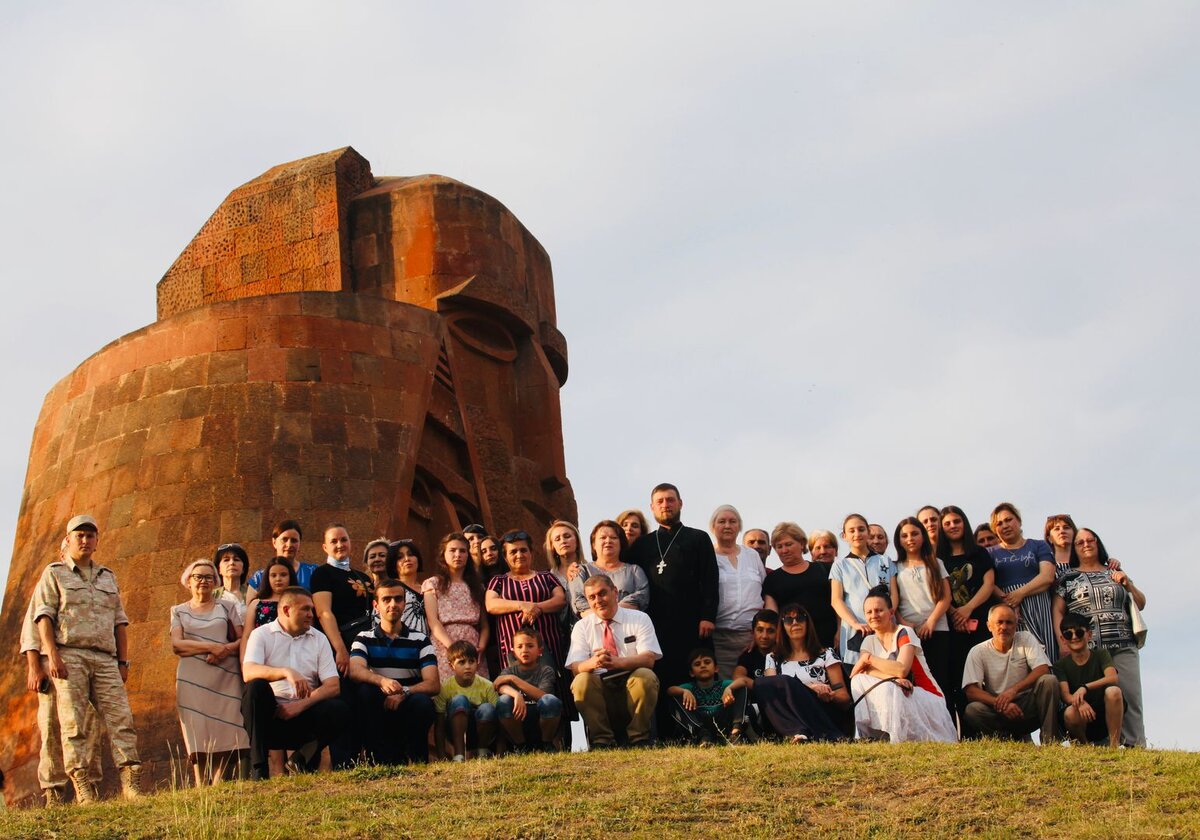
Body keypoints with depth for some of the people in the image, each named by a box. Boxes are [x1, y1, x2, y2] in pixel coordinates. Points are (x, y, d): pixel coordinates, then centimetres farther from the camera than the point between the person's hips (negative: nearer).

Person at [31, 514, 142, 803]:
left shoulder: (108, 577, 24)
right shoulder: (54, 574, 12)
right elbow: (43, 616, 1)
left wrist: (123, 661, 12)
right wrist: (52, 655, -13)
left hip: (105, 659, 4)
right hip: (68, 654, -3)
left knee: (120, 718, -10)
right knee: (74, 723, -9)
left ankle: (131, 782, -17)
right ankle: (82, 786, -12)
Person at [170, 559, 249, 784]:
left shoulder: (227, 606, 18)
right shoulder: (179, 611, 16)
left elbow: (243, 639, 10)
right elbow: (177, 645, 1)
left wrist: (227, 650, -11)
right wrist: (212, 647, -9)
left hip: (225, 679, 1)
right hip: (193, 681, -1)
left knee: (226, 738, -12)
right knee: (199, 740, -10)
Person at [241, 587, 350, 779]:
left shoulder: (319, 639, 12)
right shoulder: (262, 634, 4)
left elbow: (333, 686, 1)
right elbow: (248, 673, -16)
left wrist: (301, 705, -15)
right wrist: (286, 672, -32)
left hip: (303, 713, 2)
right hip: (270, 716, -2)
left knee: (340, 710, -26)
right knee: (256, 686, -31)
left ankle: (301, 760, -2)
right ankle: (258, 767, -23)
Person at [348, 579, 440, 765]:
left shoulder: (420, 640, 6)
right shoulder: (364, 638, 6)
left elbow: (434, 685, -6)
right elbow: (355, 671, -16)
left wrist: (404, 692, -27)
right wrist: (382, 681, -39)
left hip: (407, 711, 0)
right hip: (377, 712, 0)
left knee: (422, 701, -32)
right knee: (364, 691, -30)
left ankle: (417, 761, -10)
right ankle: (385, 760, -25)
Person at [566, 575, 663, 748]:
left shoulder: (639, 619, 3)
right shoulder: (582, 627, 7)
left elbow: (649, 659, -12)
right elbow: (575, 667, -6)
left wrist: (618, 662, -33)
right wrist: (593, 662, -32)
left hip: (633, 685, -1)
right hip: (599, 690, 1)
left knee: (645, 676, -32)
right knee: (582, 680, -29)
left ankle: (639, 738, -15)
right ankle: (602, 739, -16)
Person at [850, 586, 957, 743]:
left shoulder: (904, 633, -9)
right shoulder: (869, 641, 8)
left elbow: (902, 669, -25)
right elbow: (865, 670, -12)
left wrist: (869, 659, -17)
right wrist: (892, 676, -29)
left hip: (926, 698, -5)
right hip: (896, 696, 6)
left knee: (888, 690, -34)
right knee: (859, 680, -17)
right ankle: (871, 736, -21)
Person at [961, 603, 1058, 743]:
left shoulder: (1026, 639, 2)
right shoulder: (978, 652, -1)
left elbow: (1043, 669, -12)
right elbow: (971, 690, -11)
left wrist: (1014, 690, -25)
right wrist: (1000, 703, -27)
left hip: (1028, 705, 1)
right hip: (997, 711, -1)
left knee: (1049, 681, -26)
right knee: (971, 711, -31)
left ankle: (1049, 740, -22)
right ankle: (1015, 739, -15)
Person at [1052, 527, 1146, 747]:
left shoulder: (1114, 573, 19)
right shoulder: (1068, 578, 12)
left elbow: (1141, 605, 20)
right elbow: (1057, 611, 5)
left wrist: (1128, 585, 2)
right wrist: (1063, 641, -8)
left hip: (1123, 646, 2)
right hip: (1087, 649, -2)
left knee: (1130, 696, -7)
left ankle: (1136, 745, -7)